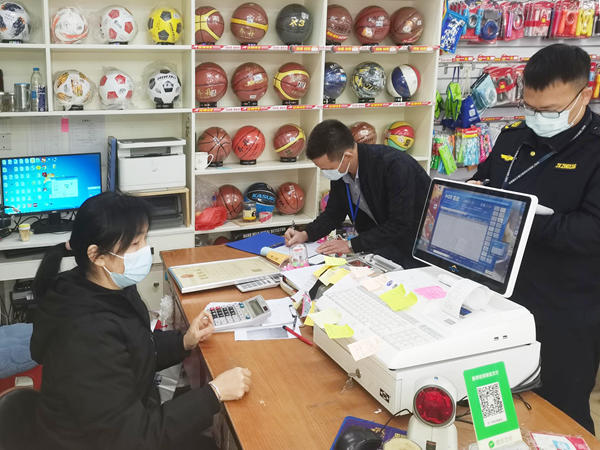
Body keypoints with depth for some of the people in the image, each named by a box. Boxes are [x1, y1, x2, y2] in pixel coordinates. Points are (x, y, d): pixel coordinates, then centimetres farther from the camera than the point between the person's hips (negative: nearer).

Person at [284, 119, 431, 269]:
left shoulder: (394, 165, -30)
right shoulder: (340, 170, -8)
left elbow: (400, 225, -30)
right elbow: (334, 213, 5)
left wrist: (352, 245, -28)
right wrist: (305, 234, -11)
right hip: (383, 241, 6)